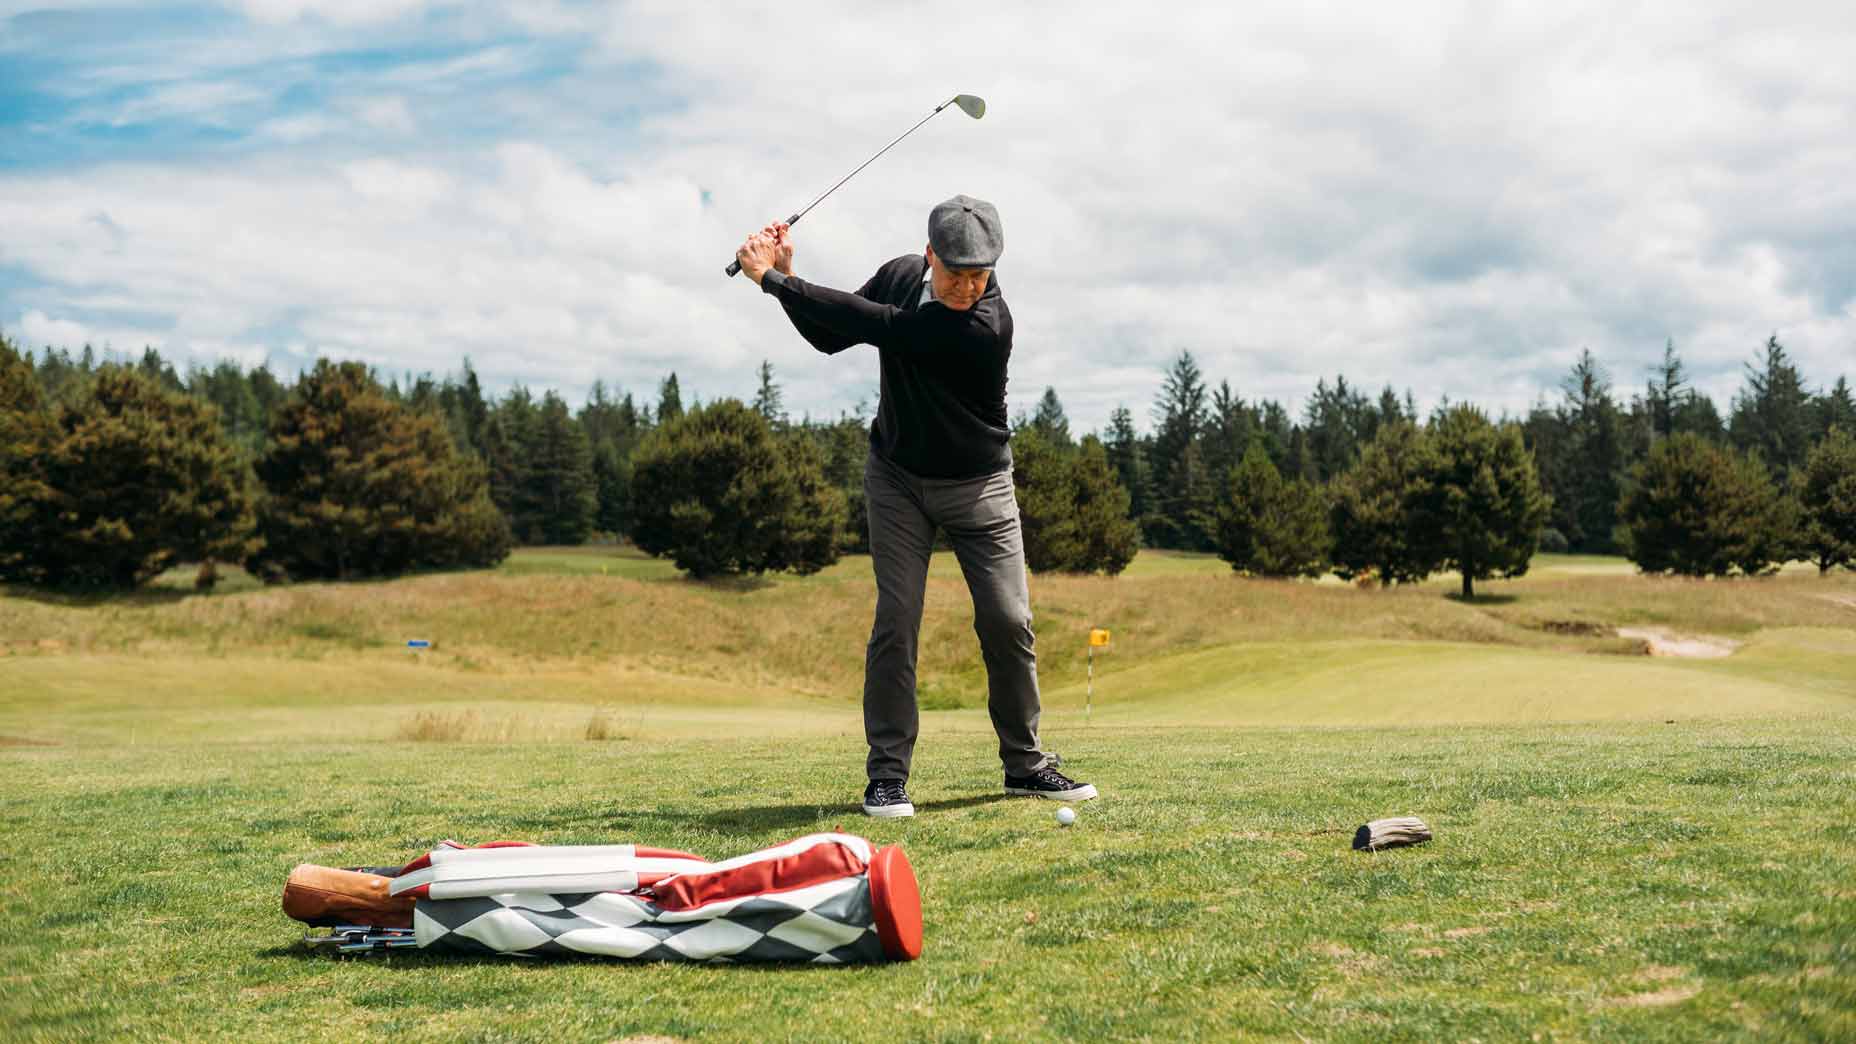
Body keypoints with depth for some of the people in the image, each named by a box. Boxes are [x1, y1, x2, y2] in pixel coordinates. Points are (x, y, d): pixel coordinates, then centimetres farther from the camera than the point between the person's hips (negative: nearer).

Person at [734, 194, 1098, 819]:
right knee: (895, 621, -8)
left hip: (978, 485, -3)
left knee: (1008, 621, -4)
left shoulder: (987, 327, -28)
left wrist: (775, 279, -26)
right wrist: (785, 277, -13)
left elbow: (873, 324, -31)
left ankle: (1025, 763, 13)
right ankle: (887, 774, -3)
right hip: (897, 477, 3)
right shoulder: (900, 275, -8)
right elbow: (831, 337, 3)